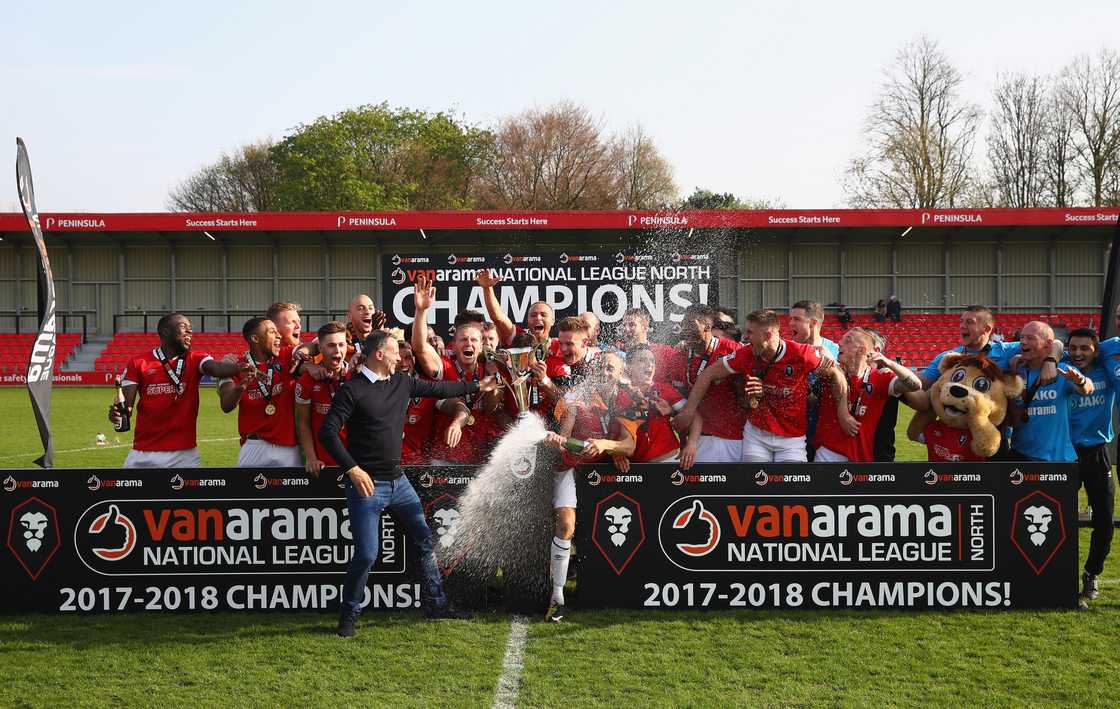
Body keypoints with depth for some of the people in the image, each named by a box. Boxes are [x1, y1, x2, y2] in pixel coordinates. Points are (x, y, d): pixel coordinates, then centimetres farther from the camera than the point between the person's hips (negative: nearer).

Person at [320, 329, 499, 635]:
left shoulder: (402, 382, 8)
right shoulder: (352, 390, -11)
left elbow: (437, 389, 21)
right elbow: (328, 432, -15)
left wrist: (476, 386, 27)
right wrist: (353, 469, -19)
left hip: (397, 481, 7)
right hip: (367, 483, -7)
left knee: (425, 541, 12)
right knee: (366, 554, -8)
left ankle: (436, 604, 26)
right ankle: (348, 617, 12)